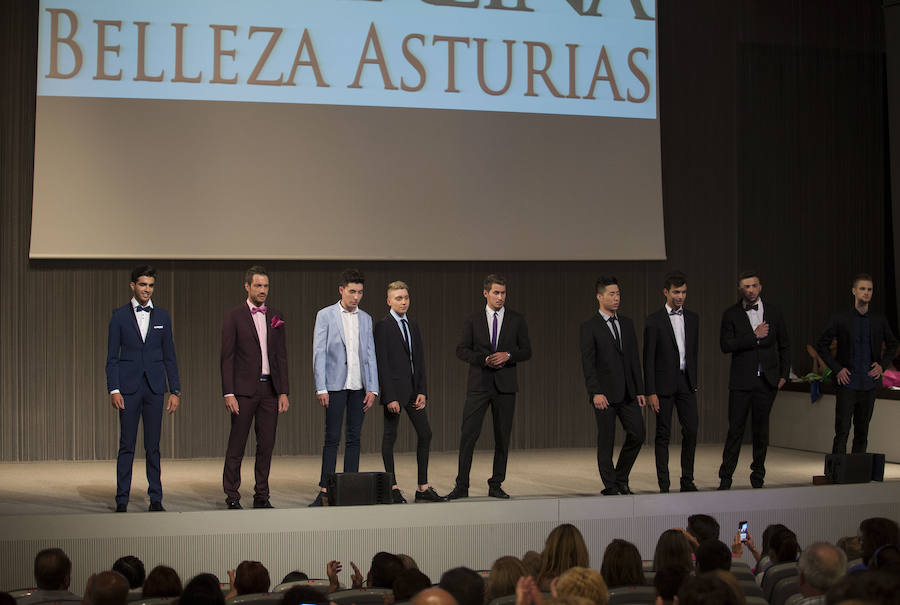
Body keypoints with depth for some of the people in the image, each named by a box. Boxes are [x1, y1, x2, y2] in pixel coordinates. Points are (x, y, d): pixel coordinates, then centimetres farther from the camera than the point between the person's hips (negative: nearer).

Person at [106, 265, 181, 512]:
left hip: (154, 387, 2)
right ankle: (122, 500, 6)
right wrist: (114, 390, -8)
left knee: (153, 447, 5)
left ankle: (155, 499, 10)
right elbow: (112, 357, 1)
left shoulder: (162, 316, 9)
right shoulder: (120, 316, 3)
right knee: (126, 446, 0)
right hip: (128, 387, -2)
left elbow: (169, 356, 10)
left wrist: (175, 391, 4)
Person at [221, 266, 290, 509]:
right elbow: (227, 357, -4)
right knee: (236, 446, -1)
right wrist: (228, 393, -11)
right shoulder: (234, 316, -2)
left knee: (266, 445, 6)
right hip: (244, 389, -4)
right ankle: (232, 497, 6)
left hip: (269, 388, 4)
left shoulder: (275, 316, 11)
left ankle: (261, 496, 14)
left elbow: (281, 356, 11)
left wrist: (283, 392, 5)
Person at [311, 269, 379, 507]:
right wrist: (320, 388, -11)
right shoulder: (326, 316, -1)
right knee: (332, 439, -4)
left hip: (359, 387, 4)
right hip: (336, 386, -4)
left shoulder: (365, 319, 11)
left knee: (354, 438, 5)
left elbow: (370, 355, 10)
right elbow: (319, 353, -4)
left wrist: (372, 388, 2)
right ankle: (324, 491, -1)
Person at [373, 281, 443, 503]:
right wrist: (389, 397, -17)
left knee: (425, 434, 5)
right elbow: (382, 364, -12)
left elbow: (419, 360, 13)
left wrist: (422, 391, 3)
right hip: (394, 389, -7)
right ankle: (392, 487, 8)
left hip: (413, 390, 7)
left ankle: (423, 488, 10)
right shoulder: (383, 326, -8)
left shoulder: (412, 326, 13)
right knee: (390, 436, 2)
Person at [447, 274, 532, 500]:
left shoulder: (517, 320, 7)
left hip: (505, 385, 1)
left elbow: (527, 351, 6)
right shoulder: (472, 320, 6)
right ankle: (462, 486, -2)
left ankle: (496, 485, 13)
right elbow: (461, 350, 2)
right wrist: (485, 359, -13)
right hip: (479, 384, -1)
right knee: (468, 434, -6)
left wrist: (508, 355, -13)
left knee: (502, 437, 4)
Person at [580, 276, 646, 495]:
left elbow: (634, 359, 14)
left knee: (637, 434, 1)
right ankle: (610, 486, 10)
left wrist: (639, 391, 9)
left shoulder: (627, 323, 13)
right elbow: (588, 363, -9)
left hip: (627, 393, 5)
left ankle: (621, 479, 18)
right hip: (605, 394, -5)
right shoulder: (589, 327, -4)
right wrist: (595, 393, -18)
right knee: (606, 441, 0)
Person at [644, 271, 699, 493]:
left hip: (686, 382, 4)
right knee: (663, 434, 1)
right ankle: (664, 485, 5)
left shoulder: (692, 318, 10)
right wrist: (650, 392, -12)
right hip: (664, 383, -4)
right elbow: (648, 358, -7)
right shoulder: (654, 320, -5)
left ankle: (687, 480, 10)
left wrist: (694, 382, 13)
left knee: (691, 431, 0)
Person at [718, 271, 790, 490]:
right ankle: (725, 477, 2)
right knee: (735, 429, -4)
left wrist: (784, 375, 7)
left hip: (767, 381, 2)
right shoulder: (731, 314, 0)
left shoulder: (773, 312, 8)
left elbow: (784, 346, 14)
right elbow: (726, 345, -11)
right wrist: (754, 336, -15)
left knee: (761, 428, 7)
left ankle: (758, 474, 19)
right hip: (741, 381, -2)